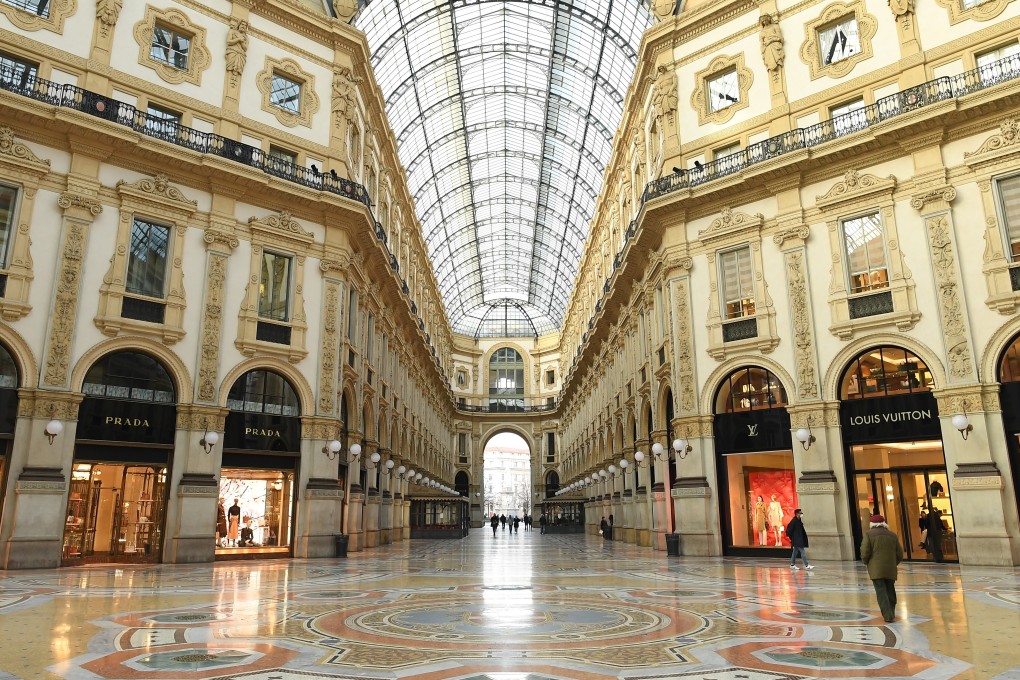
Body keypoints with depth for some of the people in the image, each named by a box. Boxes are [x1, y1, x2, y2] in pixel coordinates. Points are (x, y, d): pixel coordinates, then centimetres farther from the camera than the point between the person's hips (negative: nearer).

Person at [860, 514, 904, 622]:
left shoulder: (869, 534, -3)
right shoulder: (893, 535, 10)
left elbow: (865, 552, -10)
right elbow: (900, 555, 11)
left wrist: (866, 562, 9)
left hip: (876, 569, -4)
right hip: (891, 570, 4)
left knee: (881, 592, -4)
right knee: (890, 591, 17)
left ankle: (887, 615, -12)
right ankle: (891, 613, 26)